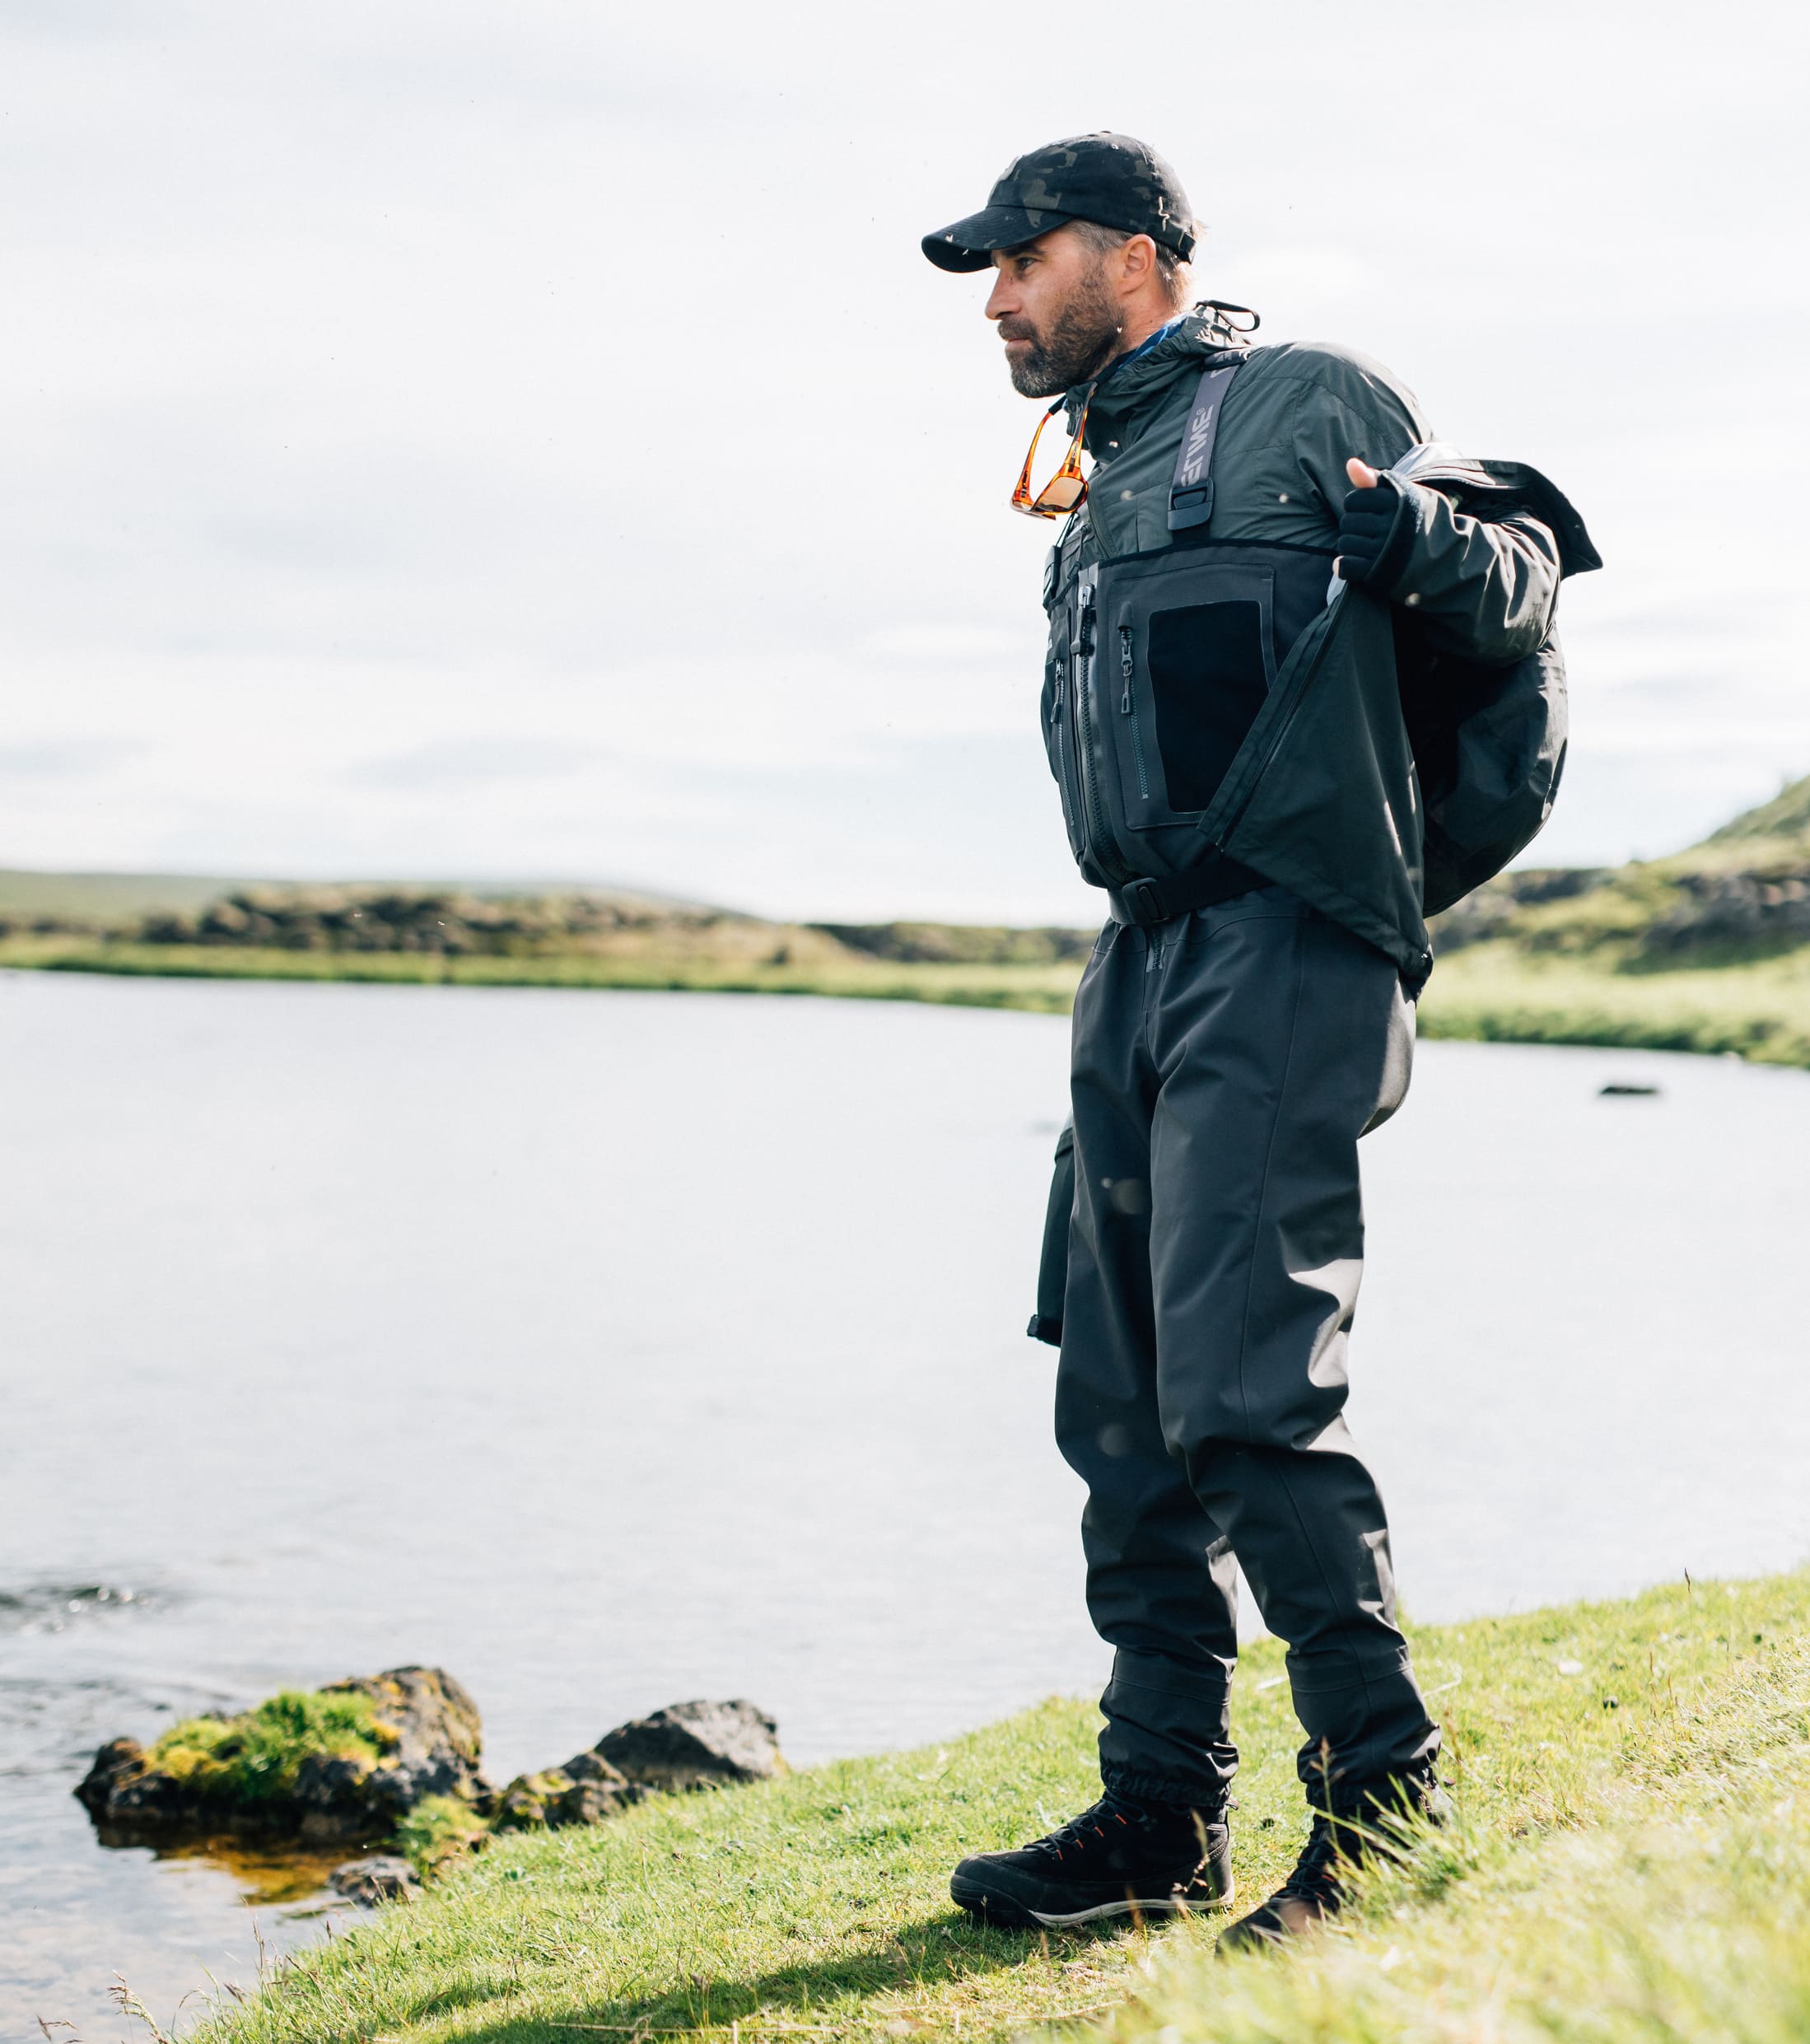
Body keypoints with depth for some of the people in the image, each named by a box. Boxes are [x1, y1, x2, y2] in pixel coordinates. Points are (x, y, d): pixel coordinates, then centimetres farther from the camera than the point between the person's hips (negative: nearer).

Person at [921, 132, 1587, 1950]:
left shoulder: (1312, 404, 3)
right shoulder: (1098, 503, 25)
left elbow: (1522, 586, -1)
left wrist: (1421, 536, -20)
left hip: (1285, 950, -8)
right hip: (1144, 963, 9)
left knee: (1241, 1390, -17)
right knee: (1124, 1411, 7)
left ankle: (1386, 1791, -7)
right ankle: (1162, 1811, 15)